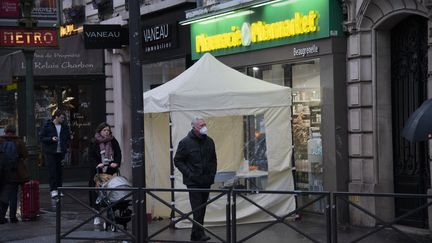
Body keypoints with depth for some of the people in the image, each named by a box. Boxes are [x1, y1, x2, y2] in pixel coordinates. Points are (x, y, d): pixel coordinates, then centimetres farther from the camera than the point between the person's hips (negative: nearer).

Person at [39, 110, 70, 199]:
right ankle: (53, 190, -11)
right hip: (50, 152, -4)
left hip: (61, 152, 4)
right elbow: (41, 137, -2)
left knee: (59, 171, 5)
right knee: (52, 170, -11)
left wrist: (66, 146, 5)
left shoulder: (65, 127, 10)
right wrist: (51, 139, -17)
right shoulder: (47, 126, -2)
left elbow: (68, 138, 22)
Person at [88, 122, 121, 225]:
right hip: (97, 171, -1)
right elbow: (91, 156, -2)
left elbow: (118, 153, 5)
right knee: (96, 193, -5)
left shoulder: (113, 141, 10)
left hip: (111, 171, 1)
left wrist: (116, 163, -13)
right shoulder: (94, 143, 4)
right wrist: (96, 164, -18)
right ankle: (96, 216, 1)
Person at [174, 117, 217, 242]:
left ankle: (196, 235, 18)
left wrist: (212, 173, 7)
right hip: (193, 182, -6)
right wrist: (189, 174, -12)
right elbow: (178, 161, -4)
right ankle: (199, 234, -13)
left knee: (202, 209, 9)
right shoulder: (186, 142, -7)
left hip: (206, 181, 6)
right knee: (197, 209, -12)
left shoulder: (209, 141, 10)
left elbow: (213, 160, 21)